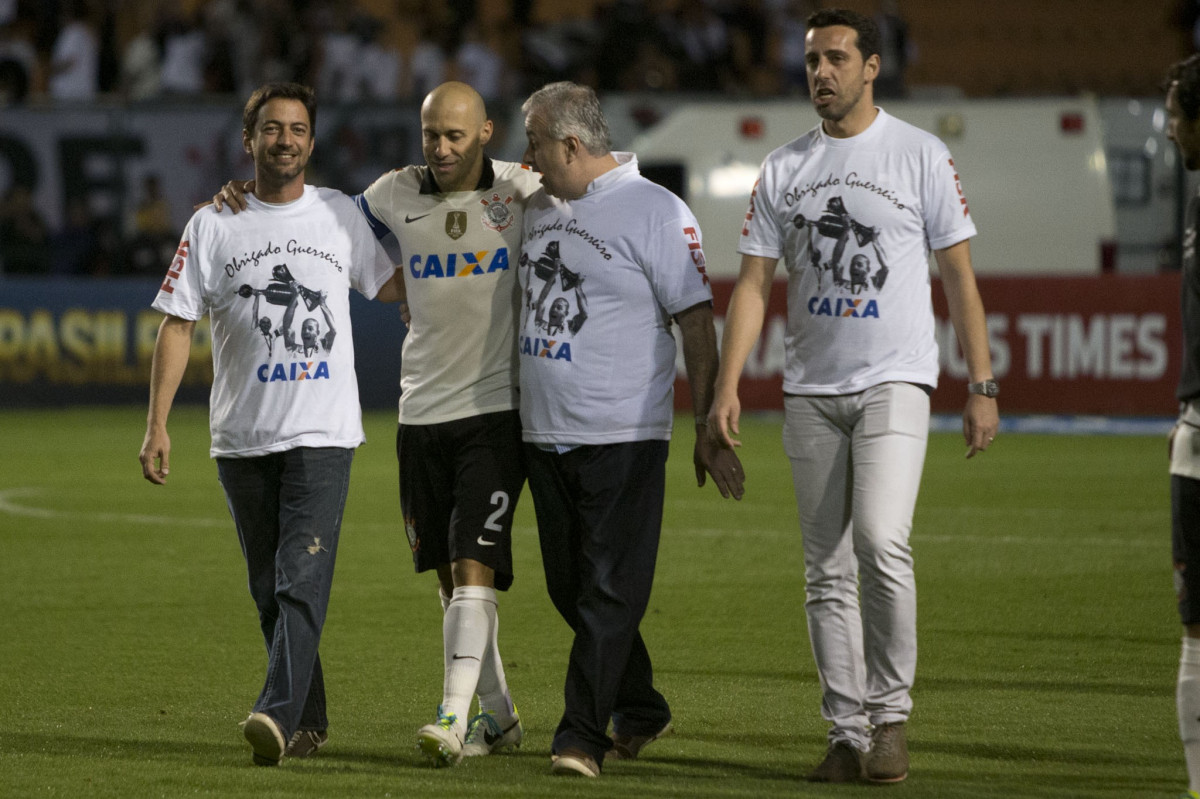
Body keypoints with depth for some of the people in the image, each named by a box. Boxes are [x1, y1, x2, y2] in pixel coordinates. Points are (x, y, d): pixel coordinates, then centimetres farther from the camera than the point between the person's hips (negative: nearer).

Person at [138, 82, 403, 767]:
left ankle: (279, 716, -26)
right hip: (242, 436, 1)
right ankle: (310, 722, 16)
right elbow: (178, 324, 1)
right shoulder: (214, 225, 4)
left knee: (302, 580, -16)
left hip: (323, 432, -1)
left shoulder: (342, 215, 7)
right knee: (270, 592, 6)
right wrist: (157, 425, -5)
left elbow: (390, 286, 22)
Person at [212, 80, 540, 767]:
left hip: (496, 408, -4)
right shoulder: (398, 195, 3)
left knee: (474, 563, -15)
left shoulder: (522, 191, -4)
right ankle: (498, 713, 22)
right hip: (423, 410, 4)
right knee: (451, 575, 8)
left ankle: (454, 715, -18)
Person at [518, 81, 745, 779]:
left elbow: (697, 325, -9)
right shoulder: (539, 207, 13)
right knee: (570, 588, 11)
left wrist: (711, 431, -11)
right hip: (545, 434, 7)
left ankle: (583, 735, -9)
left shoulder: (658, 214, -8)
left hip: (623, 438, -7)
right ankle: (640, 710, 26)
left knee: (609, 592, -8)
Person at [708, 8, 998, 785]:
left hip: (895, 380, -4)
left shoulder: (921, 155, 1)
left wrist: (982, 386, -3)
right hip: (811, 392, 4)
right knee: (827, 571, 4)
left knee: (880, 541, -21)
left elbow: (959, 275, 2)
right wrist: (728, 387, -4)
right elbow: (754, 283, 7)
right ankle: (847, 733, 10)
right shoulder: (784, 169, 9)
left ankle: (890, 712, -9)